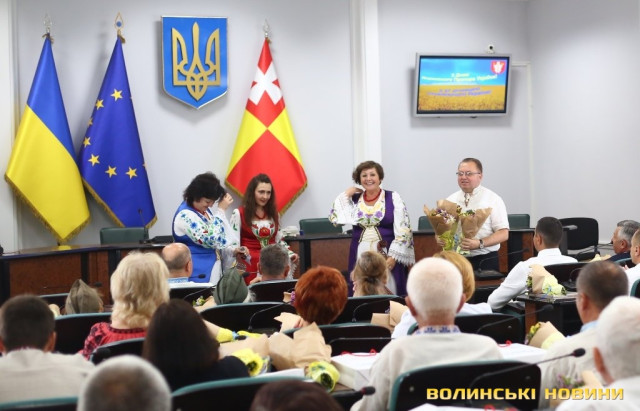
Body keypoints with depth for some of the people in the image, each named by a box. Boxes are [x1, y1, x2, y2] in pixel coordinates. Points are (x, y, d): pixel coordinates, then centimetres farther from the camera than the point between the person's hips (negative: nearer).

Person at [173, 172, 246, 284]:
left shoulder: (205, 210, 9)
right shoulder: (185, 216, -19)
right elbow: (212, 240, -24)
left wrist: (232, 251, 3)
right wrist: (221, 210, -18)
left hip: (214, 271, 9)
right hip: (198, 276, -9)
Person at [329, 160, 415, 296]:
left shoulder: (393, 198, 1)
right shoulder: (354, 200, 10)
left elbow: (403, 230, -3)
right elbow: (335, 217, -2)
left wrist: (393, 257, -11)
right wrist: (347, 194, 1)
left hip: (387, 256, -2)